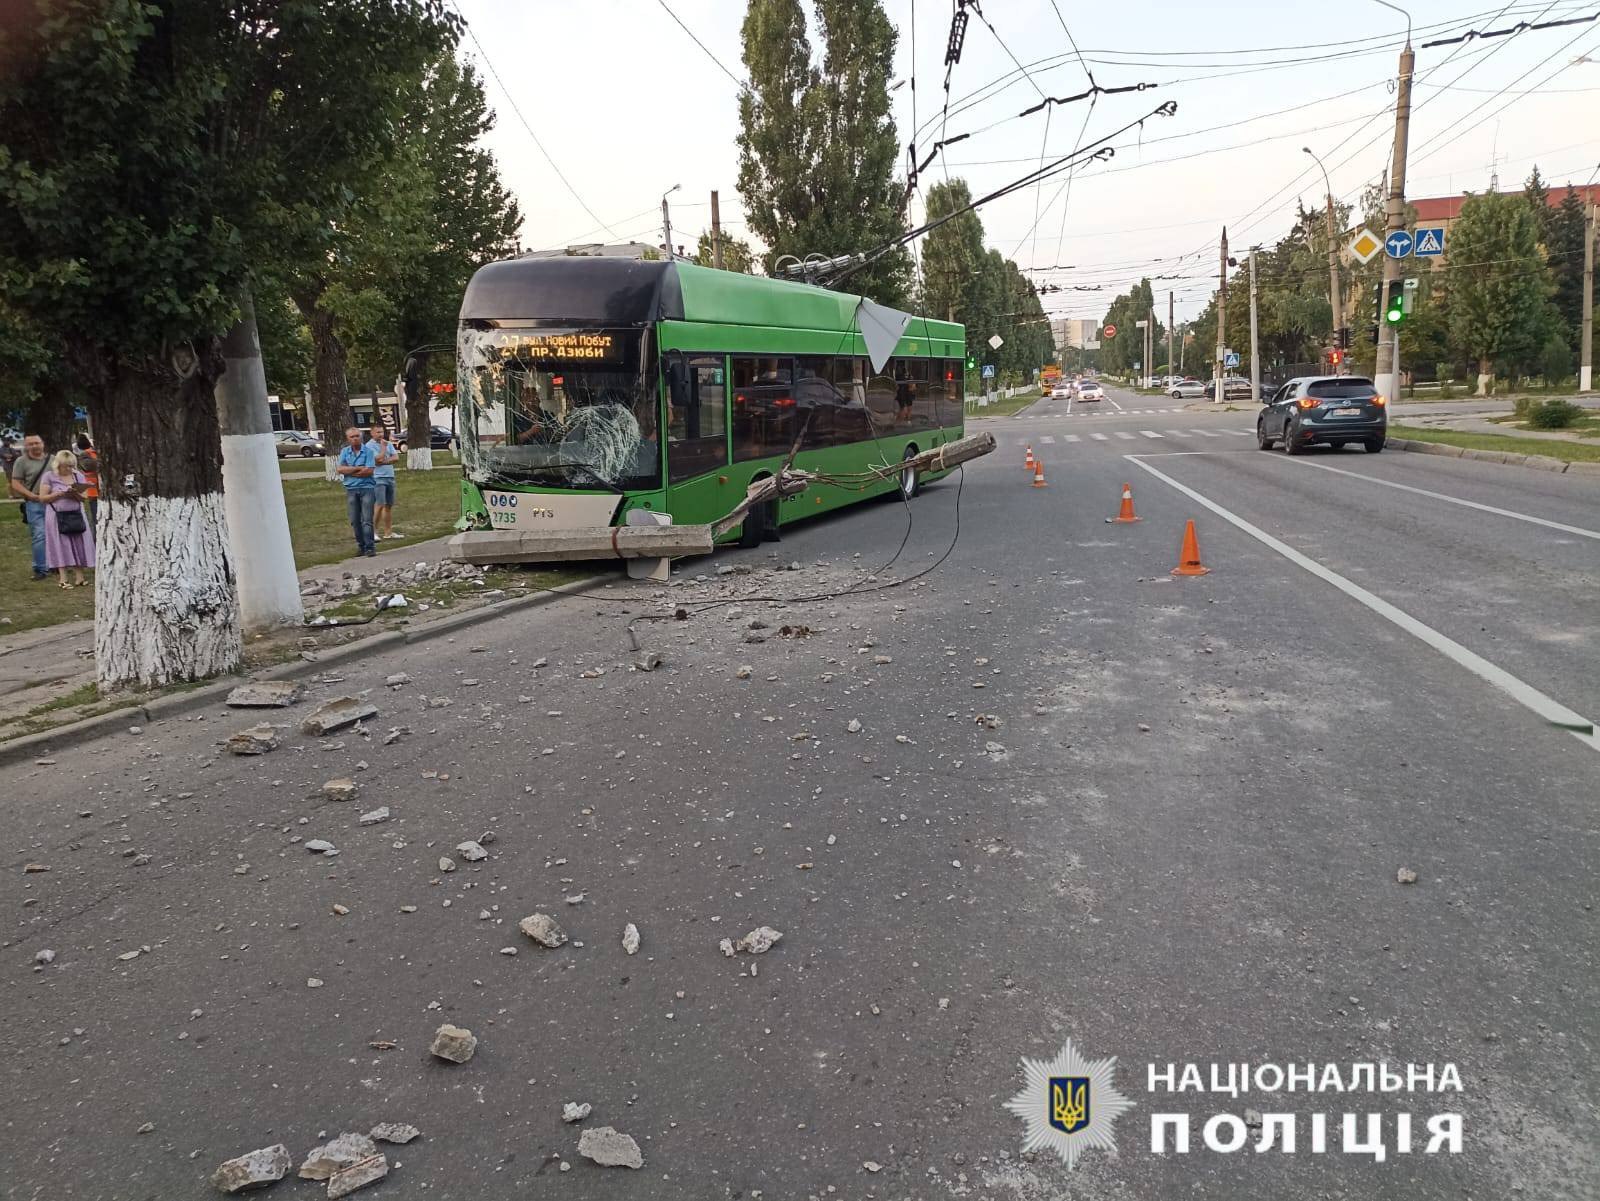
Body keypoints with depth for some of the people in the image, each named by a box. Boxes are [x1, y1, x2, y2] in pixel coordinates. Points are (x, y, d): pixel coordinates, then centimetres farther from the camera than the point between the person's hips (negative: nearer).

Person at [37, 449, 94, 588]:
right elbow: (42, 497, -4)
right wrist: (60, 494, -16)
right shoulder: (49, 476, -1)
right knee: (61, 546, -3)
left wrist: (76, 494, -15)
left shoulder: (78, 475, 8)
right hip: (58, 516, -3)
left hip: (76, 515, 3)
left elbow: (84, 497, 7)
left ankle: (79, 577, 3)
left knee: (78, 545, 0)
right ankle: (63, 579, 0)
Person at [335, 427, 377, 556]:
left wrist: (348, 471, -7)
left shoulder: (368, 451, -2)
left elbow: (369, 471, -12)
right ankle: (360, 545, 16)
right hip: (351, 489, 3)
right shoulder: (345, 452, 8)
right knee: (355, 521, 6)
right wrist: (358, 468, -10)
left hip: (366, 488, -3)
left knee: (367, 520, -7)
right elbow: (339, 469, -3)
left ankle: (369, 547, -6)